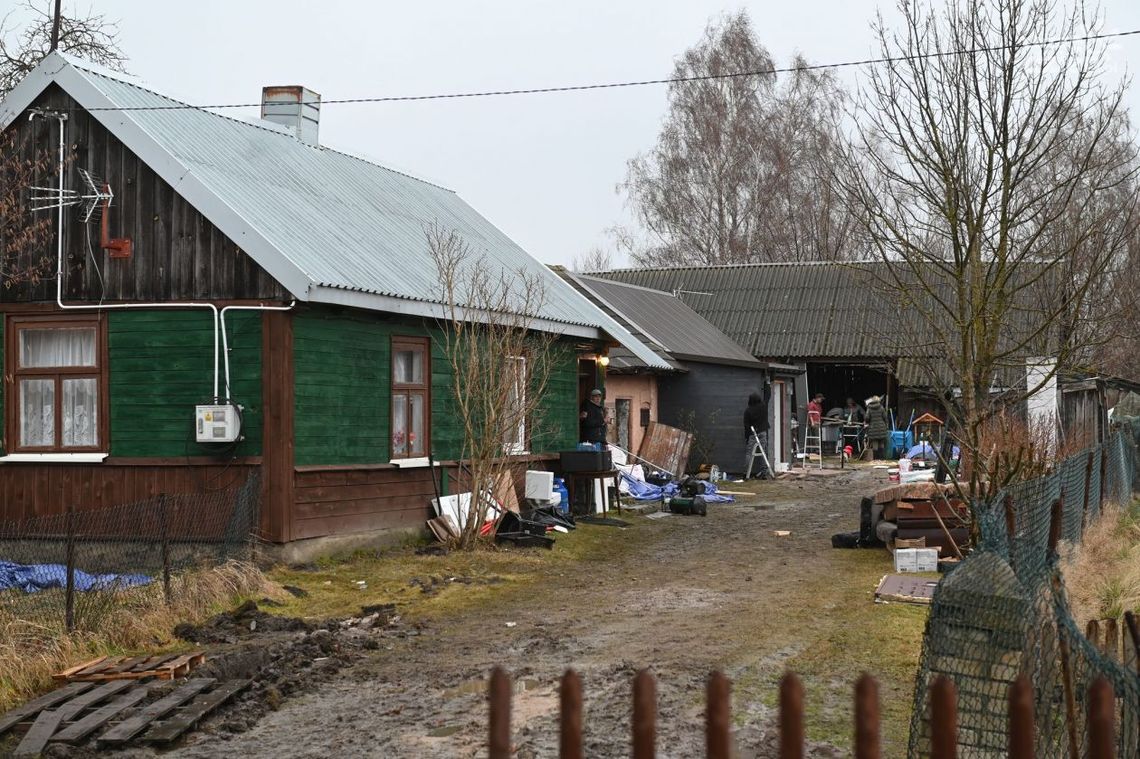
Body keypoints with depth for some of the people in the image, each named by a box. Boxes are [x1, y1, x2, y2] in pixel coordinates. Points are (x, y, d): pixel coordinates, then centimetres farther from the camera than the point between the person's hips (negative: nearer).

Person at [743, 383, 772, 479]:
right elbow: (768, 395, 14)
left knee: (748, 453, 0)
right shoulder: (763, 406, -3)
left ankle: (746, 473, -5)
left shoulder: (748, 411, -8)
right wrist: (767, 384, 27)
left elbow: (746, 425, -6)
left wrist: (746, 437, 1)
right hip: (762, 433, 3)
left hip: (752, 434, -3)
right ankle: (764, 472, 2)